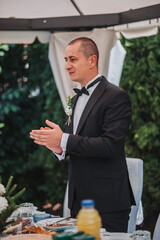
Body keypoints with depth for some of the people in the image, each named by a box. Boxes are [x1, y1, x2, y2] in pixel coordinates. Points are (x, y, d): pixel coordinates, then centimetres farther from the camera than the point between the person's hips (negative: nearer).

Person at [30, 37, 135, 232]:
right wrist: (59, 148, -2)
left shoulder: (116, 96, -12)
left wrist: (64, 140, -21)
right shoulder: (76, 99, 16)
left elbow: (111, 145, -21)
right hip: (78, 200, 8)